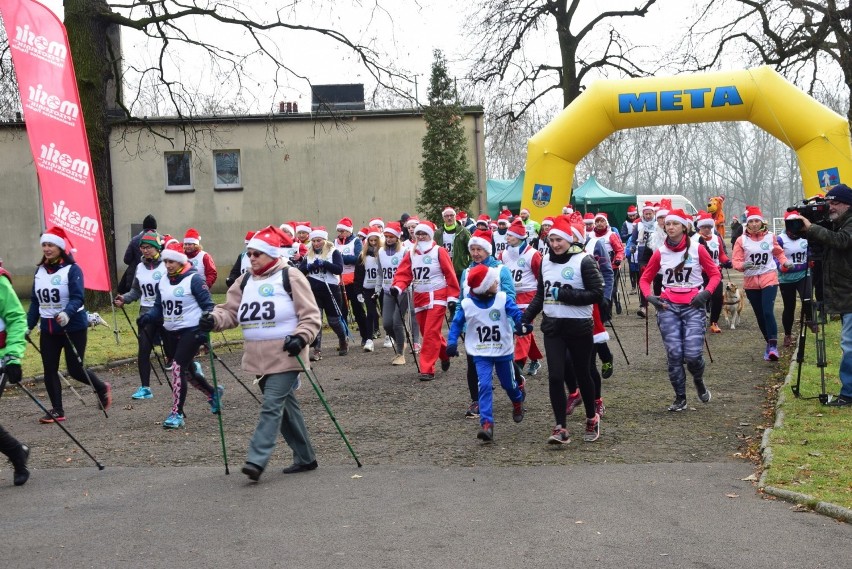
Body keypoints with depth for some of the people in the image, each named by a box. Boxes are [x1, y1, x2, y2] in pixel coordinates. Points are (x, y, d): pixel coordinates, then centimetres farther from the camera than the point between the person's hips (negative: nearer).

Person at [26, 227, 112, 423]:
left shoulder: (72, 269, -12)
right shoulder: (40, 271, 7)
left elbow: (77, 298, -21)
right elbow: (35, 301, 11)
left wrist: (67, 313, -39)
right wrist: (29, 325, 4)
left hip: (74, 327, -6)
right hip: (48, 329, 6)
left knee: (75, 369, 0)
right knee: (49, 370, 3)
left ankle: (102, 388, 27)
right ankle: (57, 411, 14)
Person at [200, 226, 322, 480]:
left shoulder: (290, 277, -6)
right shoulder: (245, 281, 13)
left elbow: (311, 315, -8)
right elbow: (230, 310, 11)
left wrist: (301, 337, -24)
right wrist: (214, 319, -10)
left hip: (285, 356, -7)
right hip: (259, 358, 7)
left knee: (272, 406, -13)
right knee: (286, 406, 13)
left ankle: (257, 460, -17)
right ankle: (305, 457, 23)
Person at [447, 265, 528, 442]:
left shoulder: (503, 299, -11)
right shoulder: (466, 304, -9)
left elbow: (516, 313, -21)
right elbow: (457, 324, 2)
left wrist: (522, 324, -43)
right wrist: (452, 343, -10)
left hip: (503, 352, 1)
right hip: (481, 354, -1)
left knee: (509, 384, 18)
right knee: (484, 386, -16)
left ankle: (518, 402, 52)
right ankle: (487, 424, -17)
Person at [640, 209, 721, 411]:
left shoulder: (697, 249, -1)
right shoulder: (660, 252, 4)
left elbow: (715, 274, 4)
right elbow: (645, 278, 12)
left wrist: (706, 293, -12)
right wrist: (650, 297, -6)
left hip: (693, 306, -2)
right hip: (668, 306, 2)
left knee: (692, 354, -11)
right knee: (674, 354, -3)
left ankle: (699, 381, 23)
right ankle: (680, 398, 13)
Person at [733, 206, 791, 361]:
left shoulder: (770, 236, 1)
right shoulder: (742, 240, -3)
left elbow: (778, 252, 16)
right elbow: (736, 261, -5)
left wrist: (785, 262, -3)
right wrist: (743, 265, -26)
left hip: (769, 279, -2)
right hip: (751, 282, 2)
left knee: (768, 312, -18)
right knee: (759, 315, 11)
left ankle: (773, 346, -16)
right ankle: (769, 343, 27)